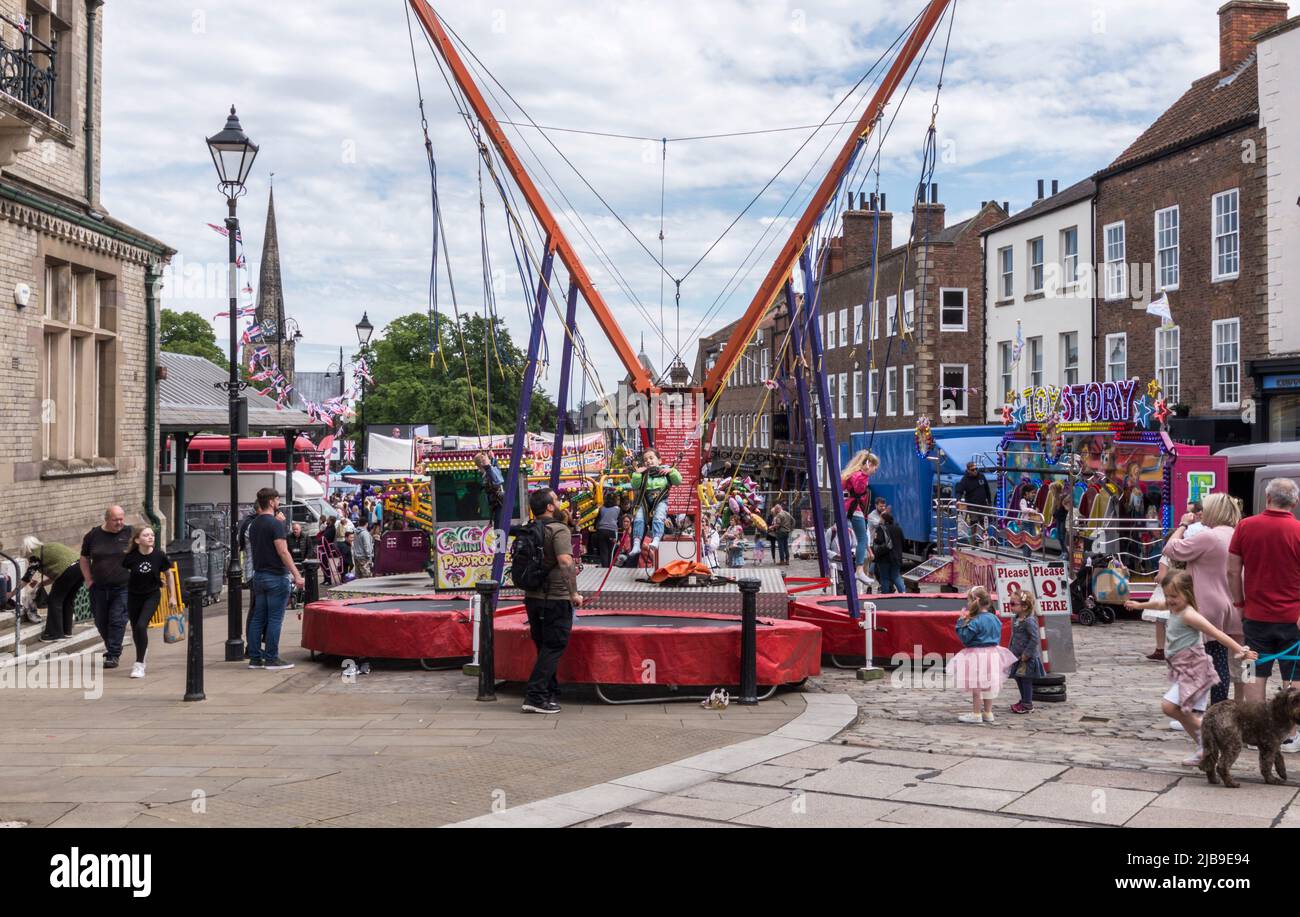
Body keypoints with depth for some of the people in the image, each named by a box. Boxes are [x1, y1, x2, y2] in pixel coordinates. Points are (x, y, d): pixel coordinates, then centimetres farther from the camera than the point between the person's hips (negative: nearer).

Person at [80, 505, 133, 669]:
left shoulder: (130, 533, -3)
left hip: (123, 588, -3)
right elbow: (84, 559, 13)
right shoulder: (93, 535, 3)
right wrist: (89, 580, 5)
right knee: (101, 622, 11)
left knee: (117, 621, -8)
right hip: (98, 588, 3)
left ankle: (113, 655, -3)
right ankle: (112, 648, 33)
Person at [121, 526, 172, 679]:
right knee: (135, 629, 12)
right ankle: (143, 652, 44)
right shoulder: (130, 557, -13)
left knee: (141, 626, -18)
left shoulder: (159, 556, -12)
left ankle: (139, 665, -11)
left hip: (152, 596, -2)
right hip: (134, 596, 2)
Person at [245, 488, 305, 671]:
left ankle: (255, 657, 12)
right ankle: (271, 658, 0)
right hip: (276, 577, -8)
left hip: (259, 575, 8)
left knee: (258, 618, 10)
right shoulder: (275, 524, -14)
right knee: (275, 619, -3)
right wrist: (296, 575, -19)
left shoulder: (254, 525, 12)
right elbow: (283, 551, -20)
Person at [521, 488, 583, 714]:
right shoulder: (559, 530, -13)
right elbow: (565, 561, -27)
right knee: (554, 648, -2)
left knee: (544, 647, 16)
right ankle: (535, 696, -8)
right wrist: (574, 593, -21)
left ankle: (550, 693, 22)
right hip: (556, 598, -8)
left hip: (532, 597, 8)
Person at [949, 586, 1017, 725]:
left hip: (978, 655, -8)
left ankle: (976, 714, 3)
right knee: (988, 685, 16)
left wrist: (961, 622, -8)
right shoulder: (994, 618, 6)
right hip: (993, 653, 8)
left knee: (976, 686, -1)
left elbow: (965, 638, -16)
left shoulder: (976, 622, -20)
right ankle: (988, 713, 24)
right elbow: (997, 638, 15)